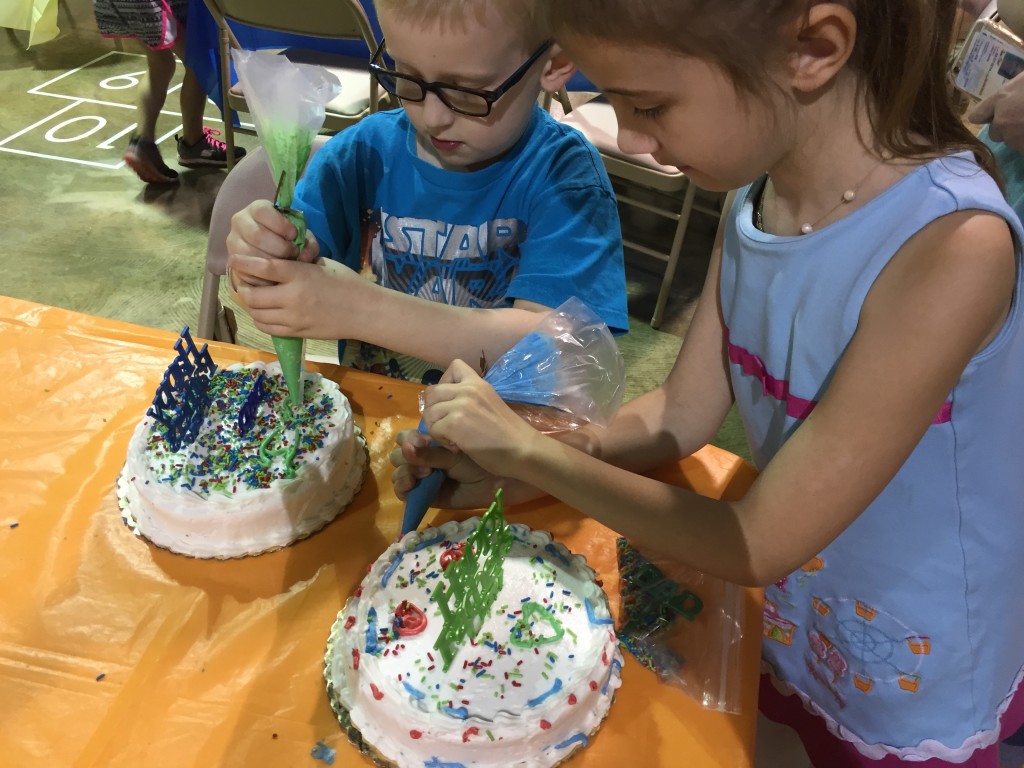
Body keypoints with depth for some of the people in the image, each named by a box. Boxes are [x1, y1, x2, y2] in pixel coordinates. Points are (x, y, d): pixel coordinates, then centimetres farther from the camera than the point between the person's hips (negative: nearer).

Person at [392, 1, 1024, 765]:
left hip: (913, 689, -5)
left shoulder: (954, 243, -32)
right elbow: (682, 412, -5)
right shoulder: (755, 195, -11)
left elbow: (759, 544, -27)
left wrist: (530, 449, -22)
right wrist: (501, 468, -17)